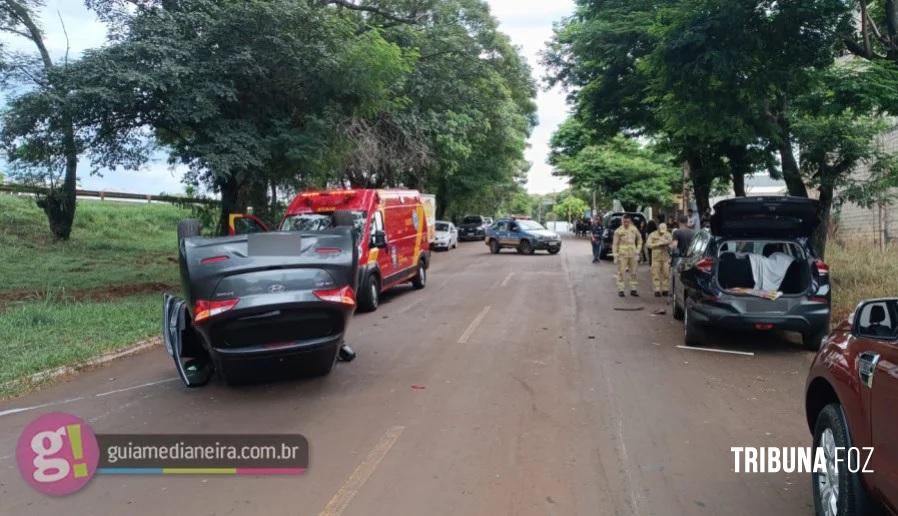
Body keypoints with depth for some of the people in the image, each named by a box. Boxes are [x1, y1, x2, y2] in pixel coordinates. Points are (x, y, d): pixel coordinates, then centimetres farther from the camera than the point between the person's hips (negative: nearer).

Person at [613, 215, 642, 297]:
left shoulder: (634, 229, 5)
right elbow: (615, 244, -1)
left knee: (634, 272, 7)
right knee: (621, 272, -4)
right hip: (622, 254, -3)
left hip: (633, 254, 3)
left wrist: (638, 250, 6)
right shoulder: (619, 231, -4)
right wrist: (615, 255, -6)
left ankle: (633, 289, 16)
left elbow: (640, 239, 16)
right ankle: (620, 290, 2)